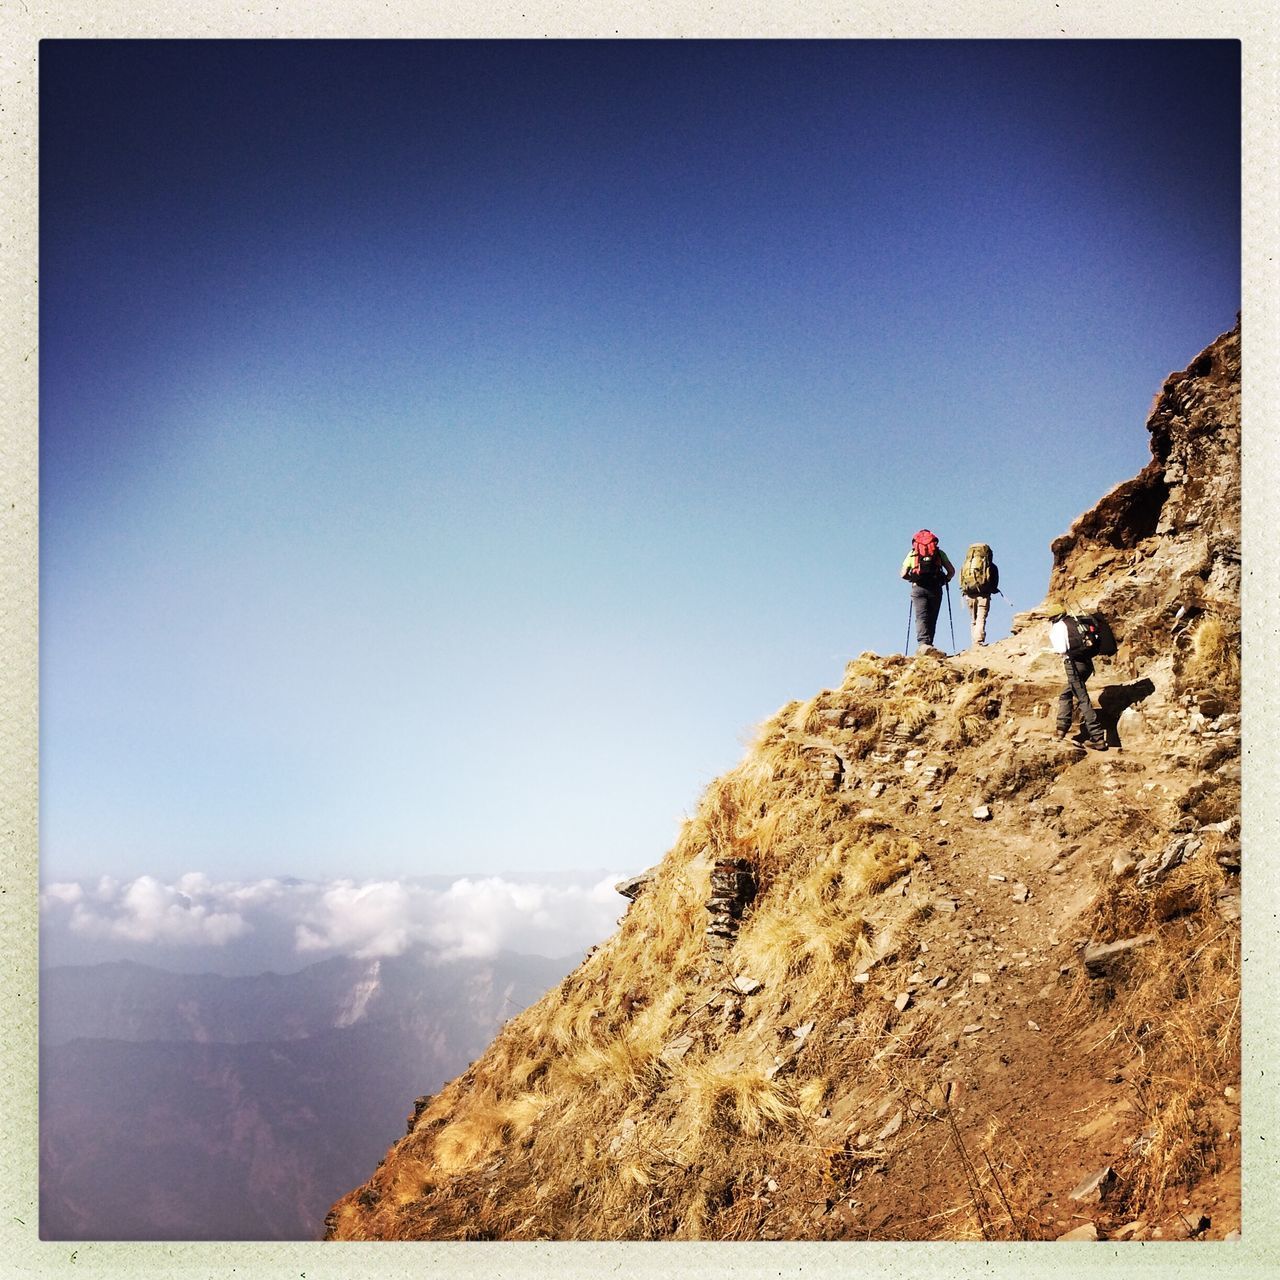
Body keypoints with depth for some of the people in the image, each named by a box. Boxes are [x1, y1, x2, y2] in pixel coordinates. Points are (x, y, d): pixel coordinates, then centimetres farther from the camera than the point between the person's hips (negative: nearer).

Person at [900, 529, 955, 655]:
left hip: (918, 588, 0)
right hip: (935, 588, 0)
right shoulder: (939, 552, 14)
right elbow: (952, 571, 7)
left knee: (921, 617, -9)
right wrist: (945, 580, 25)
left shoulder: (912, 553, 14)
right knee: (932, 618, 6)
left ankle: (923, 644, -28)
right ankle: (928, 644, -1)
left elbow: (903, 574, 7)